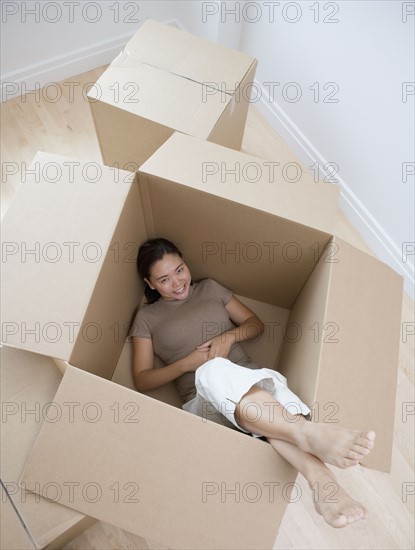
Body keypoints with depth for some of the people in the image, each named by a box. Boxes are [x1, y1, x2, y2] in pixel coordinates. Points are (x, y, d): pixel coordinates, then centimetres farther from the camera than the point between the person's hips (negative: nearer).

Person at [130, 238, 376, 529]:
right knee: (213, 370, -40)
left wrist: (230, 336, -4)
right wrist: (187, 363, -8)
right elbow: (142, 380, 7)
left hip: (253, 383, 3)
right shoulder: (147, 317, 12)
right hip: (206, 401, -2)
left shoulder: (209, 287, 18)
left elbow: (256, 324, 19)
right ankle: (310, 434, -58)